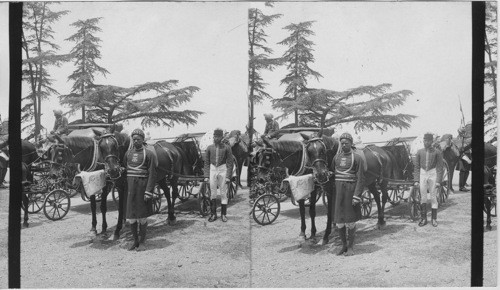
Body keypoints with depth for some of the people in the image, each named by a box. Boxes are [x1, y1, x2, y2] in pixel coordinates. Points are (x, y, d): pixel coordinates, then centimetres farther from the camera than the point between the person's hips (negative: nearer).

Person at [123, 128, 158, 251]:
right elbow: (125, 170, 14)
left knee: (142, 217, 4)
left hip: (142, 187, -4)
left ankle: (142, 242, 17)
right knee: (131, 217, 7)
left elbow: (152, 175, -9)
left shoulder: (149, 154, -5)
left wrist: (148, 192, -16)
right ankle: (135, 241, 22)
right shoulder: (128, 153, 10)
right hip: (130, 188, 4)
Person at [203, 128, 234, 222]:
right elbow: (206, 162, 7)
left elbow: (230, 163, -3)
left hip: (223, 170, -2)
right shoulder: (209, 148, 4)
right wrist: (206, 175, 0)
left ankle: (223, 214, 14)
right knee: (212, 193, 6)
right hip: (212, 170, 2)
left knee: (223, 193, 4)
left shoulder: (226, 147, -3)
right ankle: (213, 214, 16)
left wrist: (228, 176, -9)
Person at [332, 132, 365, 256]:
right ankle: (344, 245, 22)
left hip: (350, 191, -4)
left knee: (350, 220, 4)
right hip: (338, 191, 4)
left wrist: (356, 196, -16)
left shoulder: (357, 158, -5)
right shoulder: (336, 157, 10)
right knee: (339, 221, 7)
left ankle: (351, 247, 17)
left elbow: (361, 179, -9)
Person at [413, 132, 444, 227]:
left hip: (433, 174, -2)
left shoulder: (437, 152, -2)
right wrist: (416, 180, 0)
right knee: (423, 197, 6)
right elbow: (416, 167, 6)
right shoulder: (420, 152, 5)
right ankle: (423, 218, 15)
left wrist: (438, 181, -9)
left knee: (433, 197, 4)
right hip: (422, 174, 2)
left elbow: (440, 168, -3)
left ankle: (434, 218, 15)